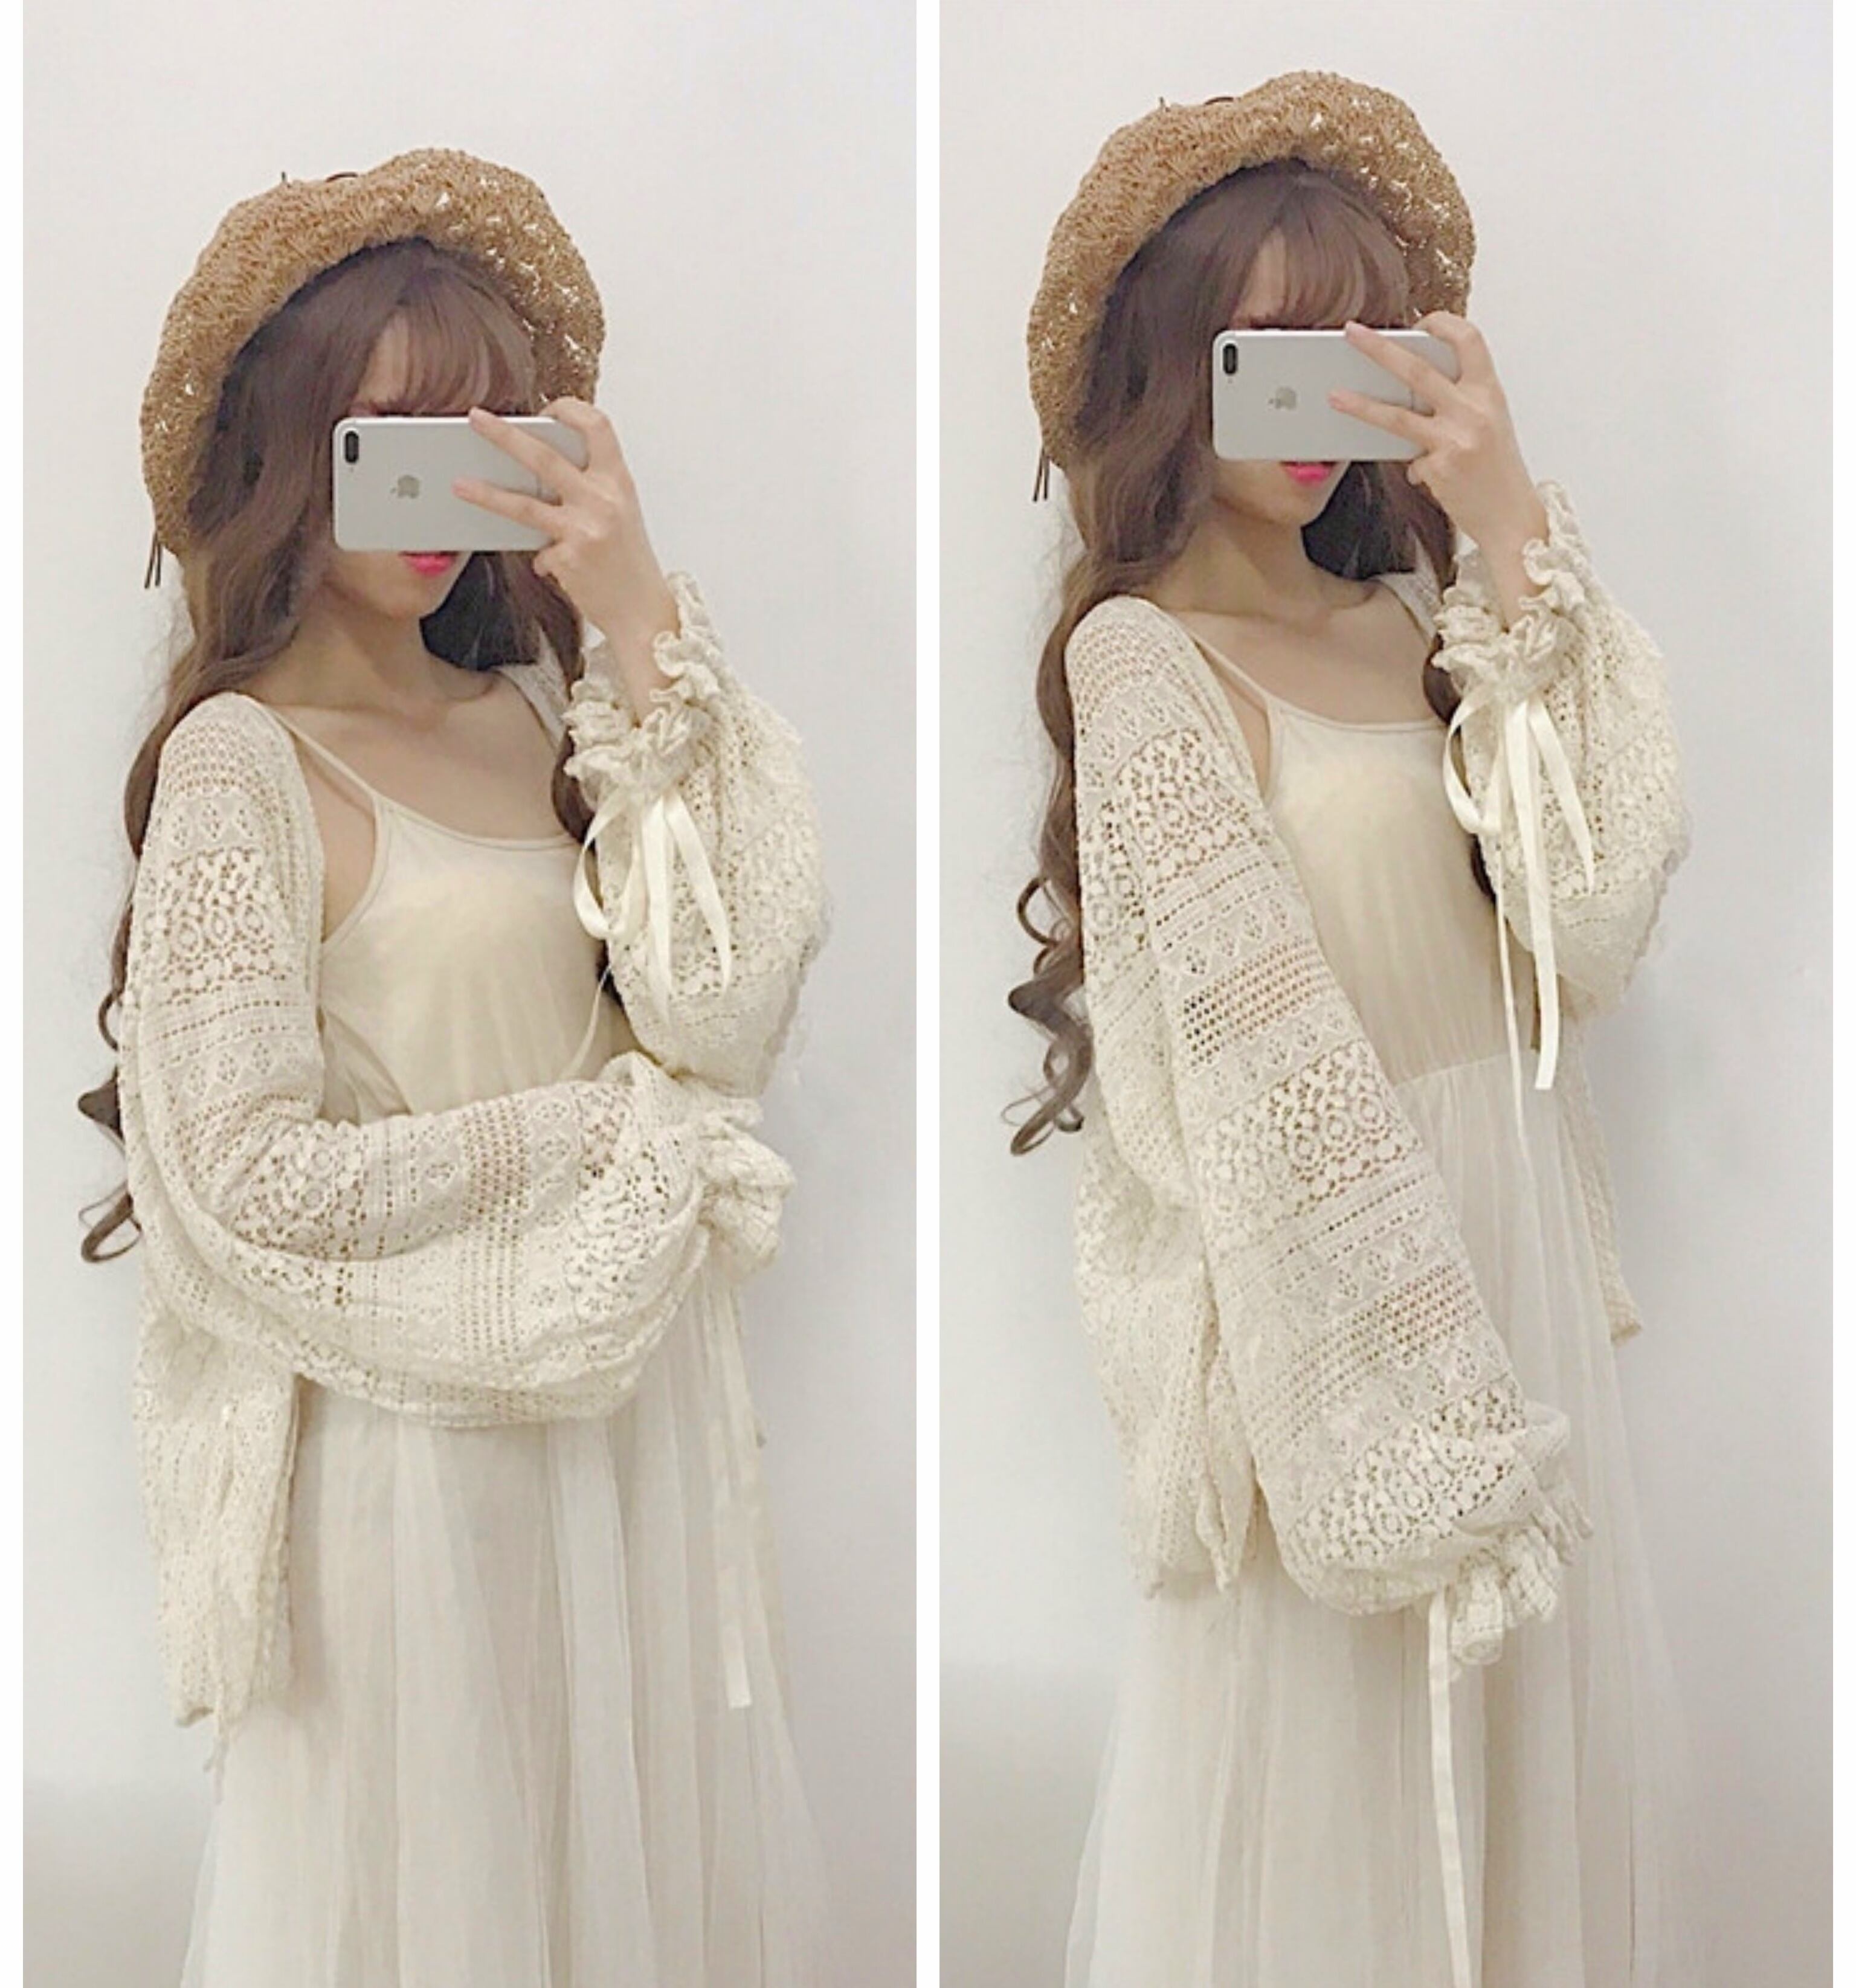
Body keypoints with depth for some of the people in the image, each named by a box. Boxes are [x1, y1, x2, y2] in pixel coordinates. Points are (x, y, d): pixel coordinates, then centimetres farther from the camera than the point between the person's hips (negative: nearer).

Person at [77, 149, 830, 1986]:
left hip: (634, 1402, 6)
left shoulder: (541, 711, 4)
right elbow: (255, 1182, -16)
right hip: (410, 1439, -5)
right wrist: (604, 1132, -8)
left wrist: (642, 629, -11)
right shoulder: (242, 757, -11)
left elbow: (720, 1014, -9)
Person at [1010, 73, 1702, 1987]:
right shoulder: (1143, 656, -10)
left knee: (1543, 1745, 17)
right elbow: (1259, 1065, -14)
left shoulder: (1408, 621, 7)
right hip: (1314, 1257, -6)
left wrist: (1513, 544, -10)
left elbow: (1587, 924, -6)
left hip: (1506, 1234, 6)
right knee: (1328, 1732, 9)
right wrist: (1423, 1420, -16)